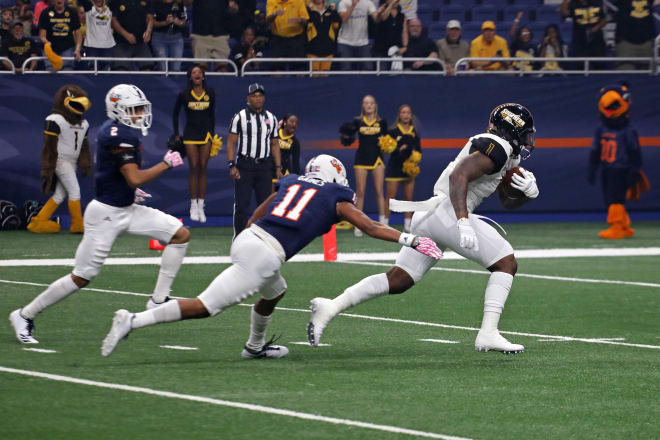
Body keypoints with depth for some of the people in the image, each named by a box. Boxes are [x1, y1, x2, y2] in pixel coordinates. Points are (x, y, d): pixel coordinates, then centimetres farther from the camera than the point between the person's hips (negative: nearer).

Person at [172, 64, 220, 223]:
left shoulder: (210, 93, 4)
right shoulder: (184, 94, -3)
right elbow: (175, 113, 8)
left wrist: (213, 134, 13)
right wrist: (176, 134, 5)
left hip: (206, 134, 2)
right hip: (190, 134, -2)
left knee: (203, 169, 1)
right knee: (194, 168, -6)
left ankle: (201, 206, 4)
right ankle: (193, 206, -2)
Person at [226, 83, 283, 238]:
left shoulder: (271, 119, 11)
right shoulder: (240, 117, -1)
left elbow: (275, 145, 15)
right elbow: (231, 142, -2)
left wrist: (278, 168, 9)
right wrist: (232, 166, -11)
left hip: (264, 166, 3)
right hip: (244, 165, -3)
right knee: (241, 205, -5)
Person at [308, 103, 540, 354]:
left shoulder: (504, 154, 25)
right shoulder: (498, 148, -7)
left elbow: (508, 201, 33)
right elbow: (458, 177, -21)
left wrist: (528, 192, 10)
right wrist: (464, 223, -31)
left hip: (426, 219, 10)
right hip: (446, 213, -10)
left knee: (397, 281, 8)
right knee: (506, 264, -3)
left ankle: (331, 307, 1)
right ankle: (488, 334, -11)